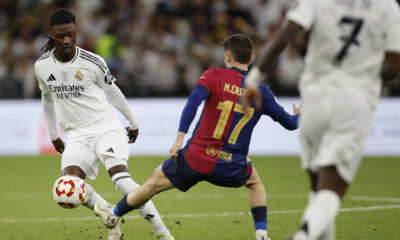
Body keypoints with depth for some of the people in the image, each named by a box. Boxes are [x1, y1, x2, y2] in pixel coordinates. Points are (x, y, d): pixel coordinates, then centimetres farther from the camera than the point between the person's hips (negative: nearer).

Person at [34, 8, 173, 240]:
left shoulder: (93, 62, -10)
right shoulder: (42, 66, 0)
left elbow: (112, 91, 6)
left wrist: (133, 122, 16)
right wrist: (53, 134, 25)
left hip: (105, 128, -3)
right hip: (77, 136, 3)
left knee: (122, 180, -22)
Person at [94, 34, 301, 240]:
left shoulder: (214, 76, -1)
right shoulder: (261, 91, 6)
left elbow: (193, 101, -17)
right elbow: (290, 123, 15)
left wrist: (180, 138, -19)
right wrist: (298, 116, 39)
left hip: (196, 160, -2)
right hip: (231, 168, 2)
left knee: (156, 181, 21)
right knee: (254, 182, 35)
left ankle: (114, 215, 38)